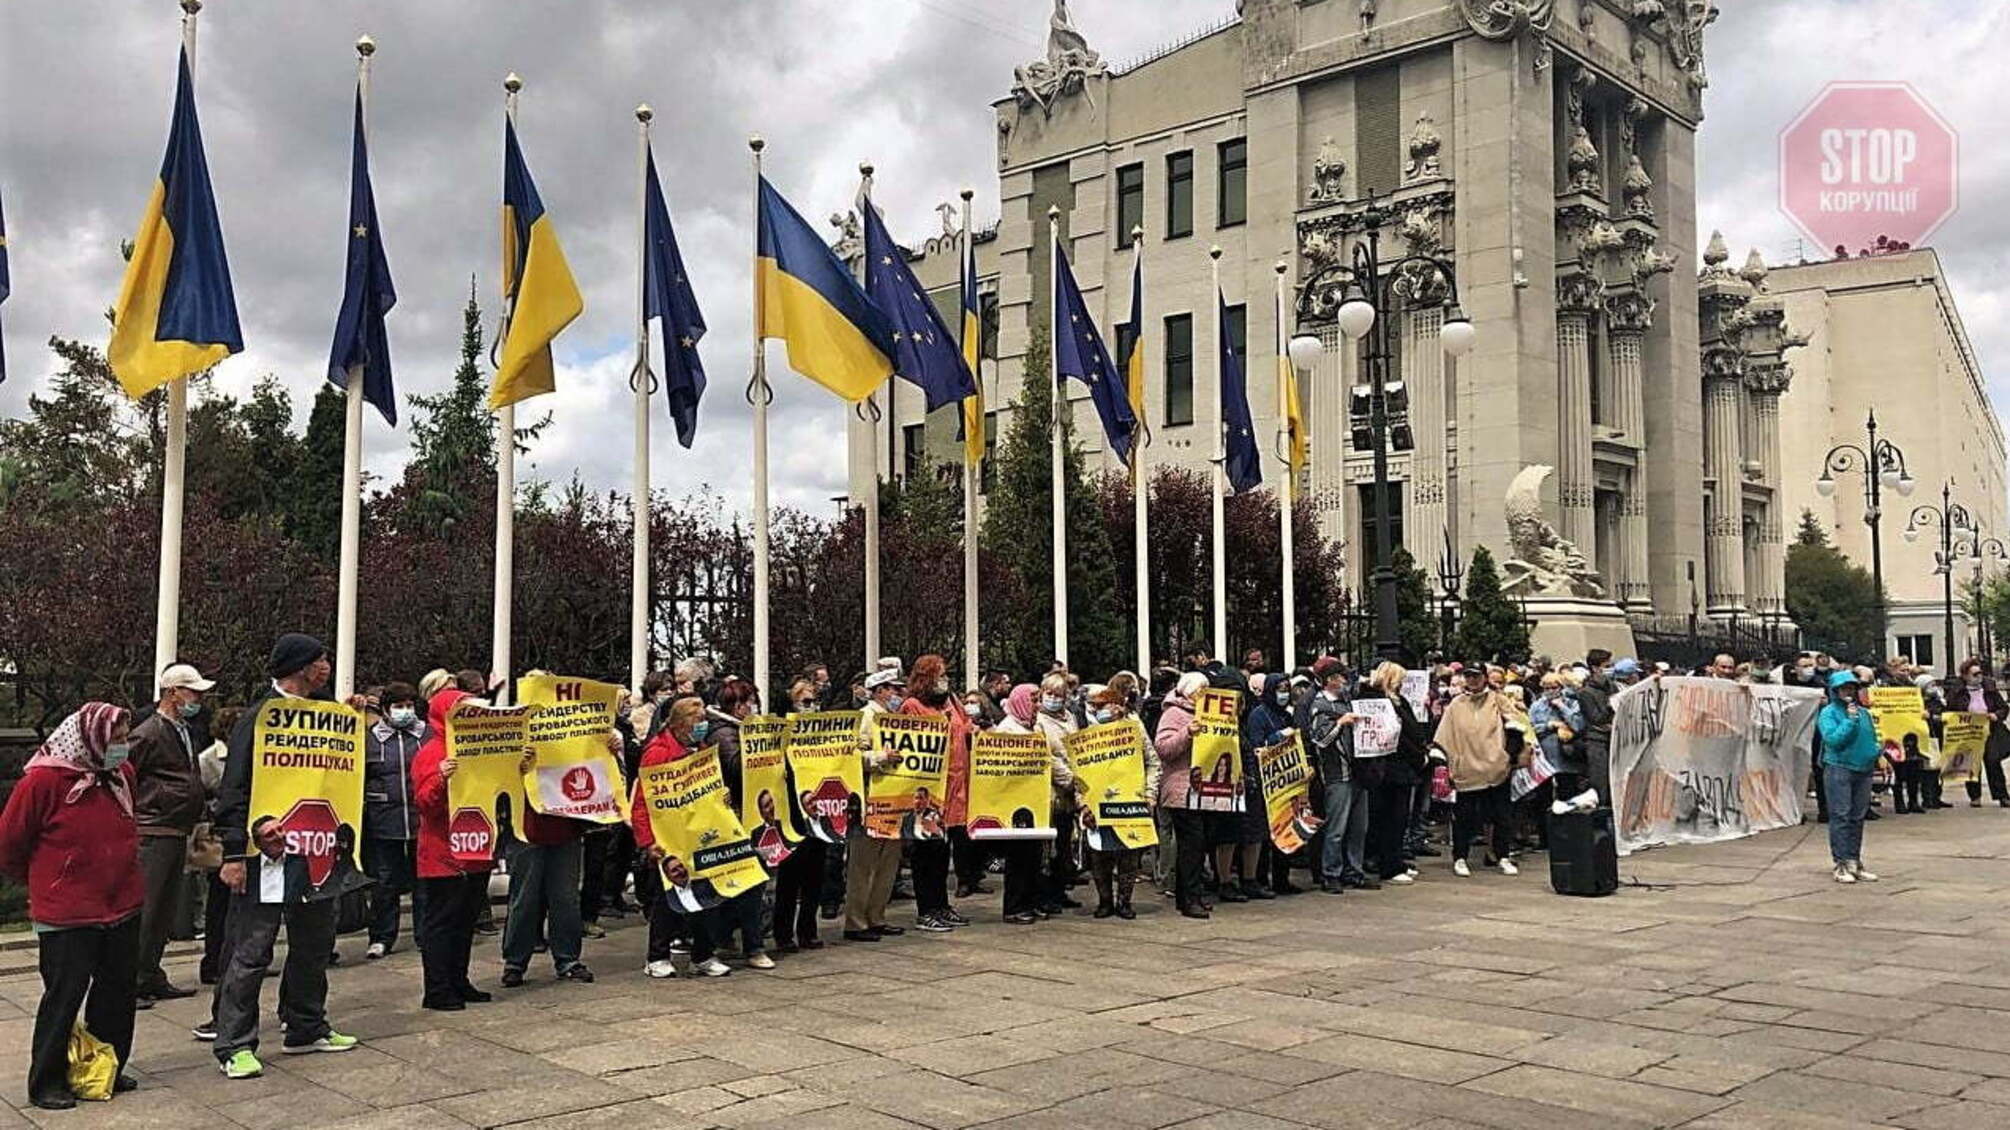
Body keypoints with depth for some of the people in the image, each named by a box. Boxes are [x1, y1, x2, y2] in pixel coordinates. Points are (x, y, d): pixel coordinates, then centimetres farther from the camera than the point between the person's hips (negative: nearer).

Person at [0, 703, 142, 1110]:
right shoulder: (43, 779, -15)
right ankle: (46, 1083, 15)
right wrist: (38, 880, 8)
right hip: (66, 916, -6)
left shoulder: (122, 775, 5)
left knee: (119, 992, 14)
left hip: (123, 908, 6)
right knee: (63, 998, 1)